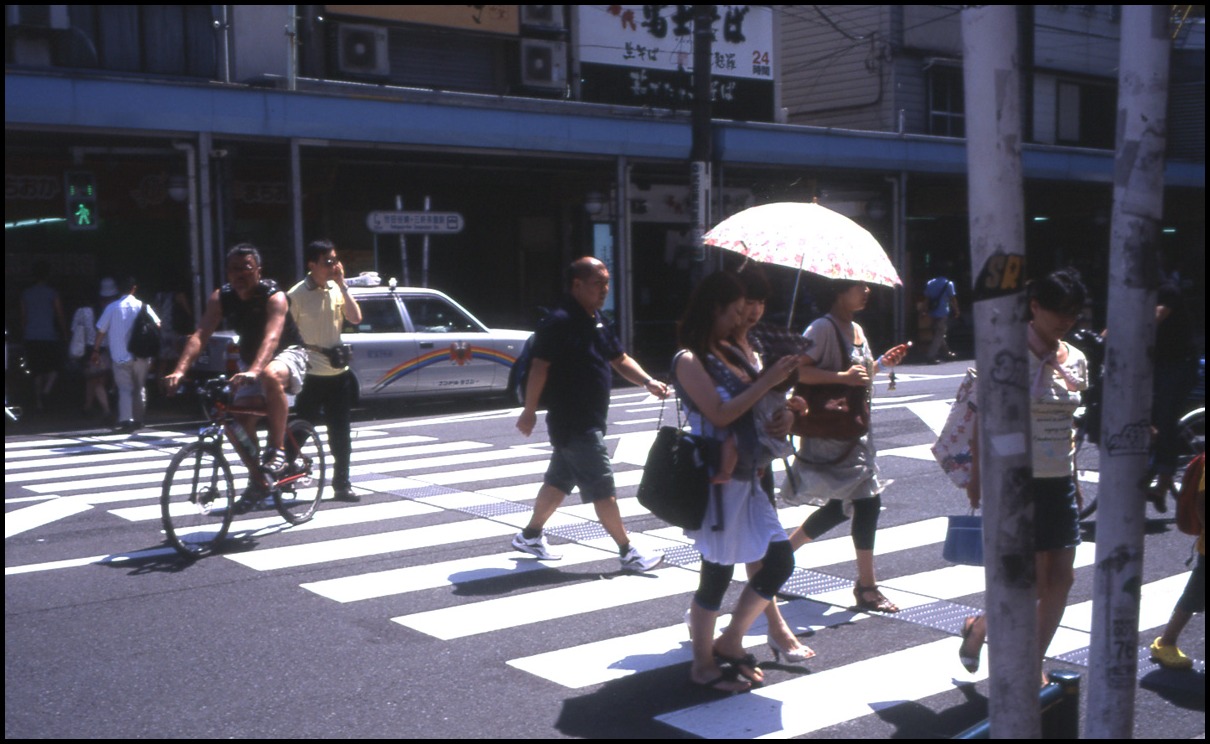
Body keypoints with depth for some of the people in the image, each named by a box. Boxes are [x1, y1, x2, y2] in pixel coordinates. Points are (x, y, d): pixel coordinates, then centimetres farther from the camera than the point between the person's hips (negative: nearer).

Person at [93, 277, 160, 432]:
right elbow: (156, 323, -7)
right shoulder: (142, 306, -1)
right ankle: (138, 420, 20)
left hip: (120, 356, -1)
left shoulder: (112, 307, 0)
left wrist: (96, 350, 11)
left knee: (125, 389, 1)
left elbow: (101, 331, 2)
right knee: (140, 388, 14)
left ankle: (126, 420, -16)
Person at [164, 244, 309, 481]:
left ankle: (277, 449, -27)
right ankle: (257, 480, 11)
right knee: (243, 419, -8)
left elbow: (272, 337, -42)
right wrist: (179, 370, -38)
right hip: (250, 358, 6)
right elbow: (199, 335, -22)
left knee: (271, 376, -39)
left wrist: (254, 371, -59)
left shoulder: (274, 297, -26)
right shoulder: (220, 297, -12)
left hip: (286, 352, -5)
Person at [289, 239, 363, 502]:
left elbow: (355, 318, -6)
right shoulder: (297, 294, -9)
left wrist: (342, 284, -10)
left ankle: (341, 484, 17)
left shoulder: (337, 289, 6)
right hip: (310, 374, -5)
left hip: (339, 372, 5)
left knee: (340, 432, 9)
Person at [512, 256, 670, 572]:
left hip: (588, 421, 10)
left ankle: (530, 536, 32)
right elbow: (540, 367, -19)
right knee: (602, 488, -3)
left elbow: (619, 359, 16)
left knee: (560, 480, 19)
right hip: (572, 423, -10)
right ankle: (628, 552, 4)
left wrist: (647, 381, 1)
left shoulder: (596, 321, 11)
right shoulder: (560, 321, -18)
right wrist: (530, 411, -18)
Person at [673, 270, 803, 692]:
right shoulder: (690, 360, -12)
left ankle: (729, 643, 25)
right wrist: (768, 380, -18)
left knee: (780, 561, 9)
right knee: (717, 575, 1)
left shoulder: (726, 353, 13)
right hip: (716, 480, -9)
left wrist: (777, 385, 8)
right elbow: (720, 414, -20)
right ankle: (703, 665, 18)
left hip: (746, 478, 9)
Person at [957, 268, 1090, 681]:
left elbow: (1069, 424, 16)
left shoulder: (1076, 361, 8)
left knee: (1062, 579, 6)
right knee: (1033, 583, -5)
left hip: (1059, 483, 7)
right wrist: (978, 476, -9)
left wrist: (1073, 479, 16)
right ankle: (977, 628, 20)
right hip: (1019, 482, -6)